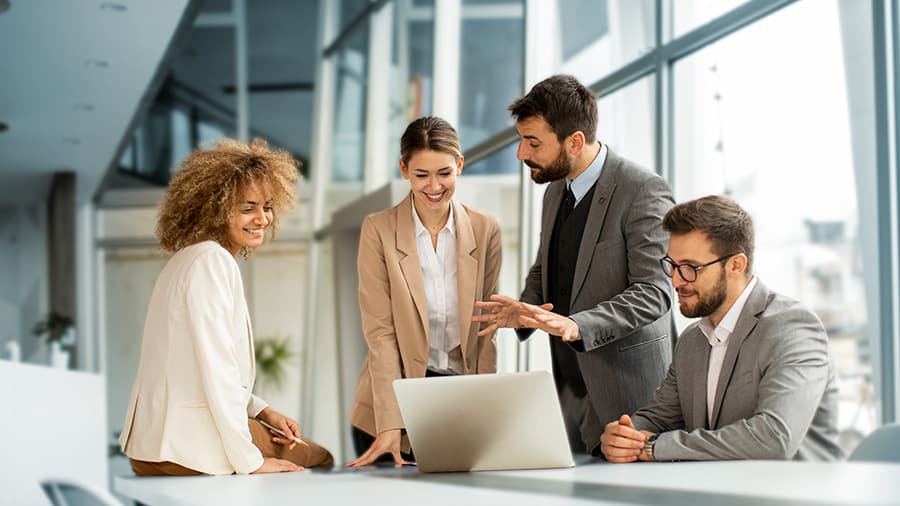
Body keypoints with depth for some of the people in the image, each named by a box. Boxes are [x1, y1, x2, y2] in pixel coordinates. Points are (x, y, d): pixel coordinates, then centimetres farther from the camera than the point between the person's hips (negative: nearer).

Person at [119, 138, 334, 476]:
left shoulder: (192, 258, 16)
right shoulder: (212, 261, -16)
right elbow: (217, 370, -21)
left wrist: (263, 412, 10)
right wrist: (249, 462, -17)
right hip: (190, 449, -10)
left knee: (319, 456, 18)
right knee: (318, 459, 6)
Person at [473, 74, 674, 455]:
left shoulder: (644, 191, -13)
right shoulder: (555, 192, 13)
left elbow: (653, 291, -19)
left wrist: (577, 325, -31)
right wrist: (524, 310, 2)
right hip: (570, 388, 7)